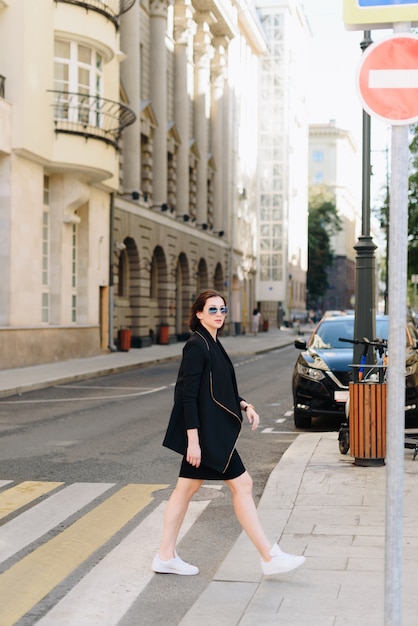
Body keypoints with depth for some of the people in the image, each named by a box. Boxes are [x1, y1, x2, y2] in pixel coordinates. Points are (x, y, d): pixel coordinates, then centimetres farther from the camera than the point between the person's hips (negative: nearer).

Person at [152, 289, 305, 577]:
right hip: (206, 432, -10)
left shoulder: (212, 344, 13)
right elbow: (188, 395, -20)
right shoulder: (197, 346, -16)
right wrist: (193, 439, -23)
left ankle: (166, 556, 19)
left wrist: (244, 405, 6)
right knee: (241, 484, -4)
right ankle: (270, 557, 4)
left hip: (213, 431, 10)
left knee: (186, 488, 12)